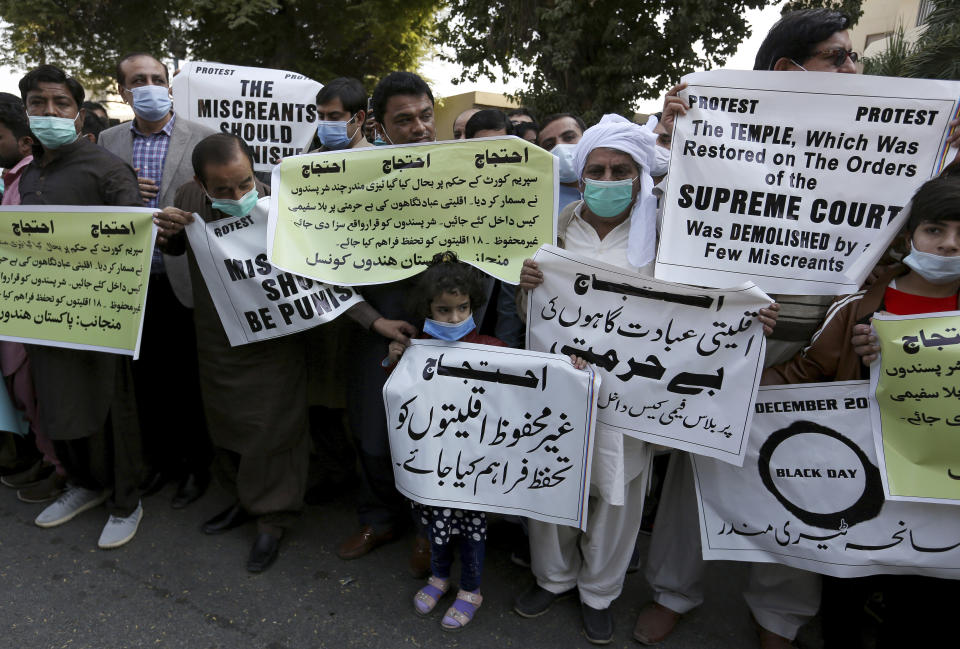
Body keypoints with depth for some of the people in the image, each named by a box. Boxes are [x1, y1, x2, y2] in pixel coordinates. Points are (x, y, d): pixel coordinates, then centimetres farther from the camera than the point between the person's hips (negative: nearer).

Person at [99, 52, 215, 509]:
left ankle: (197, 466, 26)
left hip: (185, 281, -4)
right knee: (146, 380, 14)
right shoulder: (108, 141, 10)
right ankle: (159, 459, 33)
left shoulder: (203, 138, -1)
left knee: (193, 381, 8)